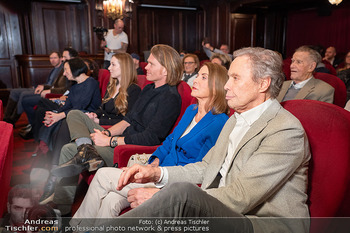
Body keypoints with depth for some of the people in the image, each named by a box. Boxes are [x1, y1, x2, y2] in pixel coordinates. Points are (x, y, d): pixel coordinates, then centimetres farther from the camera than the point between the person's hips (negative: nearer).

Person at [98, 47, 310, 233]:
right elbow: (206, 168, 16)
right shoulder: (235, 120, 16)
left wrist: (162, 198, -21)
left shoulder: (286, 130, -15)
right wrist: (158, 173, -1)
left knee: (182, 191, -33)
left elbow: (238, 198, -22)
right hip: (224, 213, 7)